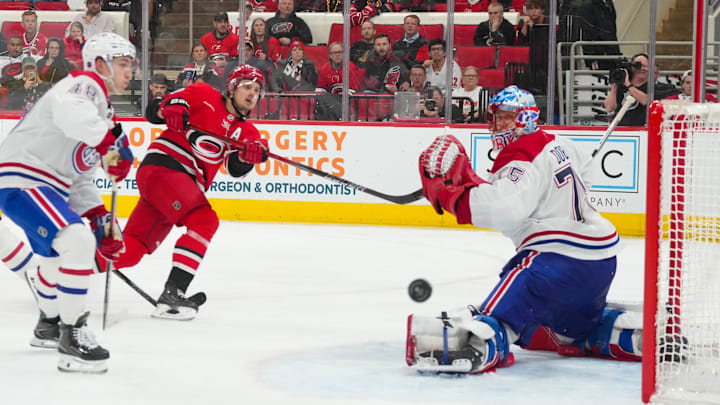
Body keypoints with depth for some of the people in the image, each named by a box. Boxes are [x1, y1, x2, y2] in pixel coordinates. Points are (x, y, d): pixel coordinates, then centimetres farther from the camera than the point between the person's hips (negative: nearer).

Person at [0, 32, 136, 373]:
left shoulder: (101, 108, 22)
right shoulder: (85, 86, -11)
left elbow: (79, 176, 22)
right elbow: (69, 113, -38)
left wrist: (98, 216, 12)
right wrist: (111, 140, -42)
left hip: (45, 185, 11)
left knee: (60, 254, 29)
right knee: (78, 242, -26)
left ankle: (48, 326, 51)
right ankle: (72, 335, -21)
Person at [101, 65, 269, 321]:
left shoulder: (245, 131, 17)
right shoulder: (204, 95, 5)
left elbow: (236, 167, -1)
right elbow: (154, 113, 1)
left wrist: (249, 155, -22)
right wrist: (170, 108, -21)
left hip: (187, 184, 7)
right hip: (162, 165, -7)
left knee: (130, 250, 0)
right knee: (204, 221, -25)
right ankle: (172, 293, -29)